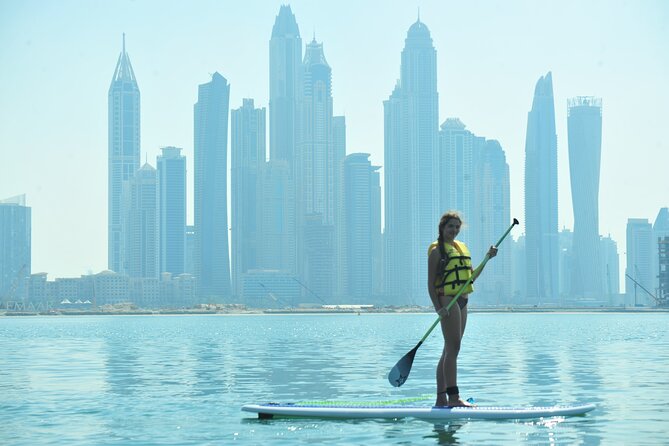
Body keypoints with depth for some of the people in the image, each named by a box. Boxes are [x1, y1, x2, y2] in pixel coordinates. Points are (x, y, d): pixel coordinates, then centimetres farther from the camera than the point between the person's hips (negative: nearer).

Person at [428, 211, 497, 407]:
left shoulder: (462, 247, 19)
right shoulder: (437, 250, -5)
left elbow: (471, 277, 22)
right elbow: (430, 283, -9)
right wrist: (438, 308, -20)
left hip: (462, 302, 8)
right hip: (447, 300, -8)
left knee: (449, 351, 9)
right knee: (453, 349, -13)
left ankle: (441, 398, 13)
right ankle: (453, 397, -15)